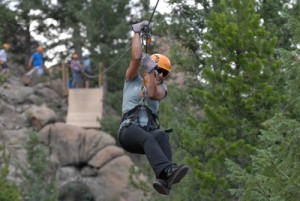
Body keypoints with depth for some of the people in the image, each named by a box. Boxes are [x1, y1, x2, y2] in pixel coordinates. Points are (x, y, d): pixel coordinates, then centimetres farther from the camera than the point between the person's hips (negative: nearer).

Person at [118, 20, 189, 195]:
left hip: (150, 130, 2)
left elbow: (152, 93, -3)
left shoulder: (161, 87, 22)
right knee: (147, 138, -39)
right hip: (129, 130, -2)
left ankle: (164, 180, -63)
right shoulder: (133, 80, 18)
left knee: (162, 135, -36)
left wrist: (150, 70, -4)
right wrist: (137, 32, 8)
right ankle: (168, 170, -69)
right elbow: (136, 57, 3)